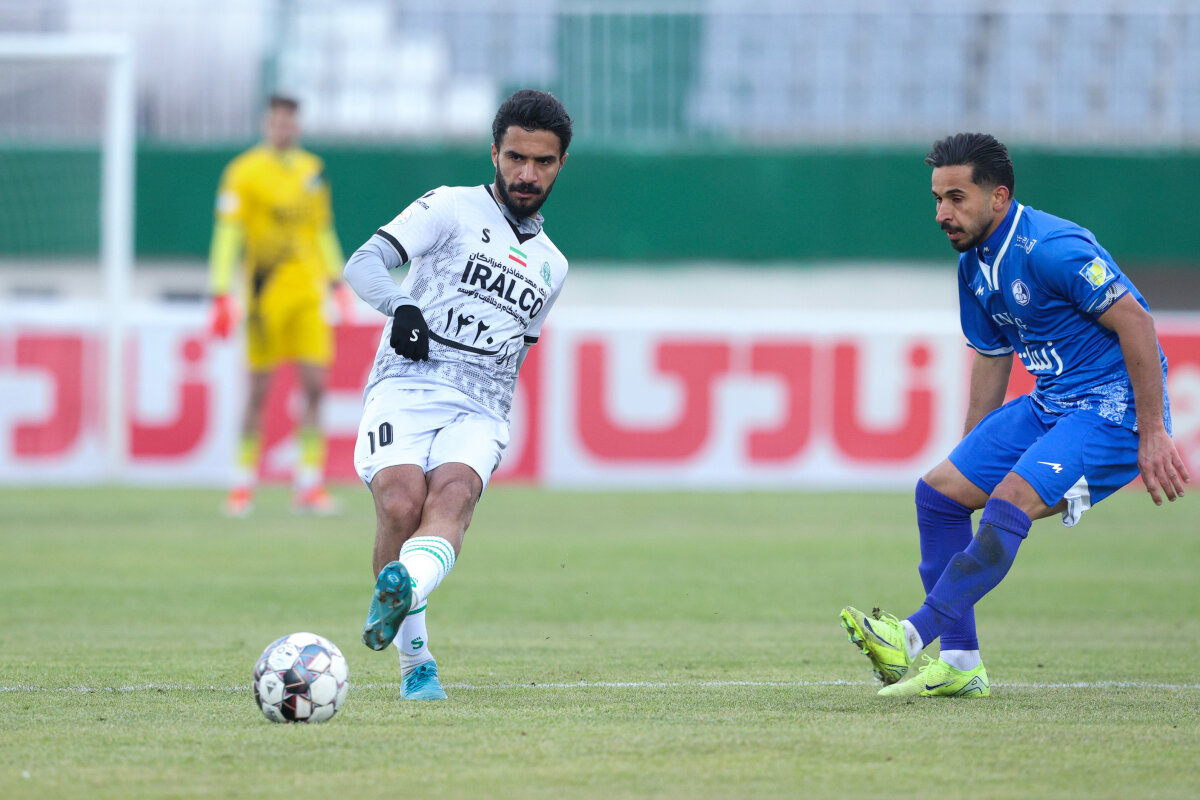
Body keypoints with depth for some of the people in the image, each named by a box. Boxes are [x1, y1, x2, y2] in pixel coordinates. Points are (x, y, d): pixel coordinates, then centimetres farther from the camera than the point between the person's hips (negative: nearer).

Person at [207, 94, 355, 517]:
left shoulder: (311, 170, 12)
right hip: (266, 293, -4)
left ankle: (309, 484, -2)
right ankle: (243, 484, 10)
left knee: (315, 386, -4)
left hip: (308, 292, 4)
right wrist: (221, 294, -14)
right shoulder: (244, 172, -5)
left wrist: (337, 281, 20)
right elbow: (228, 233, -9)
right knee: (259, 390, -1)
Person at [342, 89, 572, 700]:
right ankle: (415, 662, -14)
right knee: (402, 504, -28)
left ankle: (409, 584, -60)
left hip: (479, 413, 3)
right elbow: (363, 263, -2)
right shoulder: (453, 208, 11)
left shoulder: (551, 265, 26)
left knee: (452, 492, -30)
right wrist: (401, 306, -23)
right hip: (404, 389, -3)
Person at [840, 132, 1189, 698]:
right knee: (938, 491, 2)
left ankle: (914, 637, -28)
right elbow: (992, 358, 21)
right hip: (1050, 405, 10)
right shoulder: (975, 266, 8)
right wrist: (970, 454, 21)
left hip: (1113, 408, -10)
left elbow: (1136, 321, -22)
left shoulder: (1048, 248, -21)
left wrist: (1152, 434, -23)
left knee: (1008, 504, -27)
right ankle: (960, 662, 3)